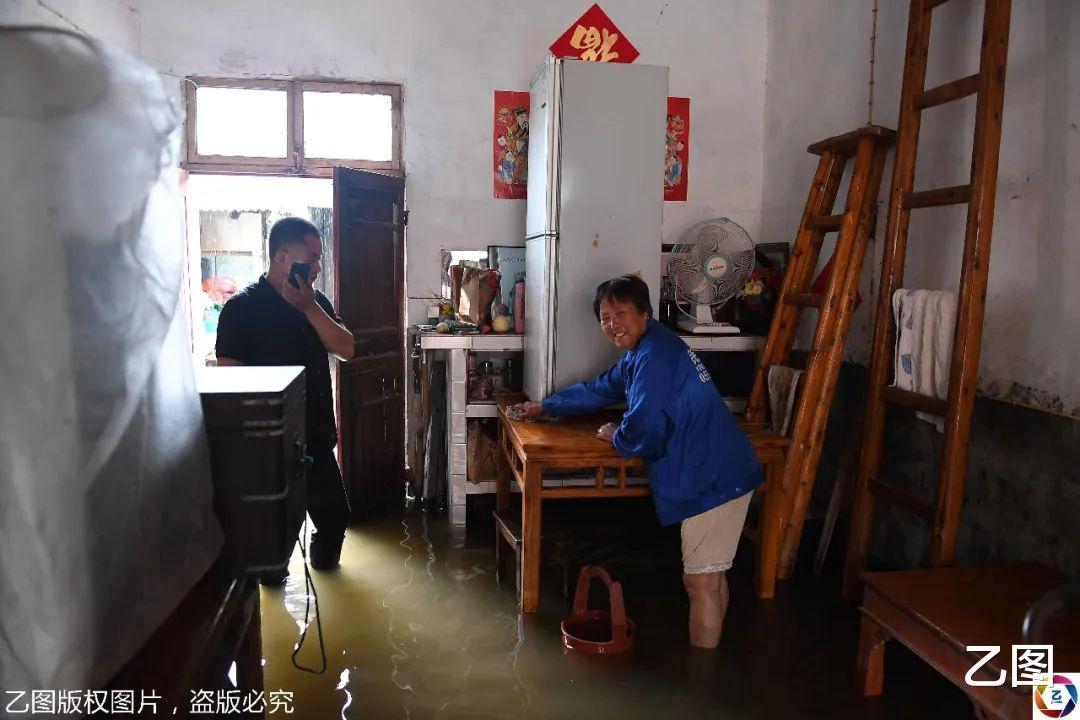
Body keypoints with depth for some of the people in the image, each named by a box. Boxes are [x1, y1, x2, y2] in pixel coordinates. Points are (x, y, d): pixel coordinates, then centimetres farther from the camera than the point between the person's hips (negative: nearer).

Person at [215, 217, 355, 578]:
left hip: (317, 437, 6)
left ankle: (324, 561, 42)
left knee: (335, 514, 15)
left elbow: (346, 349, -3)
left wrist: (310, 308, -13)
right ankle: (271, 576, 35)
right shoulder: (242, 307, -11)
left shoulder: (316, 301, 8)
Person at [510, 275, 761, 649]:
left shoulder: (655, 355, -20)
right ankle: (709, 648, 35)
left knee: (701, 582, -3)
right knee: (711, 575, 20)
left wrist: (615, 435, -1)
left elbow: (644, 432, -23)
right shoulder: (641, 351, 15)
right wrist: (544, 407, 33)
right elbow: (600, 389, 27)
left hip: (712, 479, -11)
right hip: (717, 473, 11)